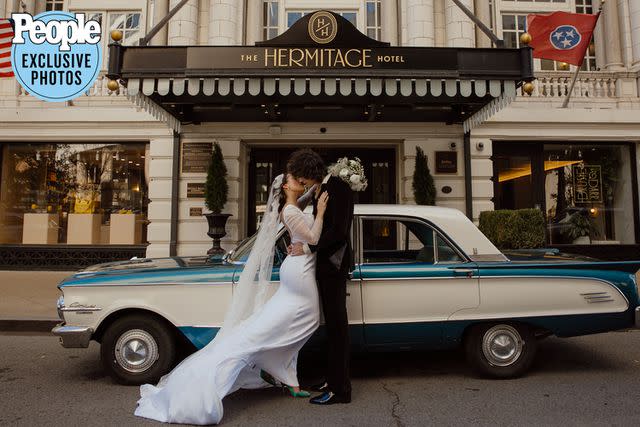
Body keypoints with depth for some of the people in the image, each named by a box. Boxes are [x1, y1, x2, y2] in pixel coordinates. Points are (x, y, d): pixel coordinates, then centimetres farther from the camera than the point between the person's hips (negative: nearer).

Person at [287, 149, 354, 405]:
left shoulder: (338, 188, -14)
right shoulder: (320, 190, 13)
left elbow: (339, 230, -21)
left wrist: (308, 248, -14)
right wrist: (302, 245, 9)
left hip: (334, 264, -9)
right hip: (324, 262, 9)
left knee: (336, 324, -3)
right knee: (332, 324, 15)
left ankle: (340, 389, 7)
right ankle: (333, 379, 27)